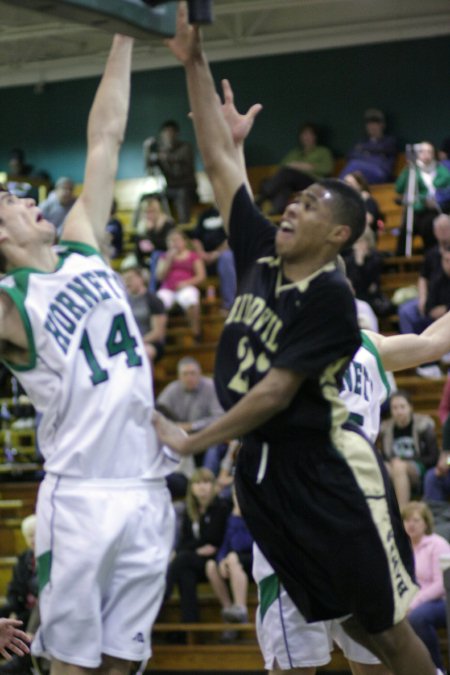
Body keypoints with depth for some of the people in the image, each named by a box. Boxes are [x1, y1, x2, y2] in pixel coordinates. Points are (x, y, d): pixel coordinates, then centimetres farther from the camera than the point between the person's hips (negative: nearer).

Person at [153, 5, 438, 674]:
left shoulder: (330, 298, -15)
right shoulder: (261, 259, 5)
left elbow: (276, 392, -18)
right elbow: (221, 161, 6)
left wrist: (192, 441, -13)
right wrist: (194, 61, 3)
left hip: (328, 473, -7)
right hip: (263, 469, 7)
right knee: (347, 619, 12)